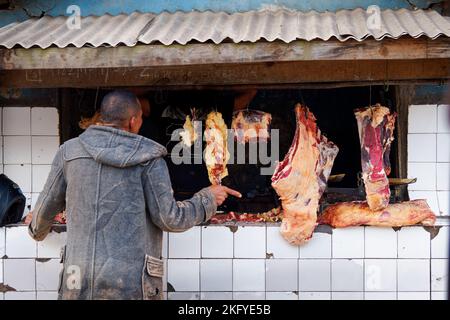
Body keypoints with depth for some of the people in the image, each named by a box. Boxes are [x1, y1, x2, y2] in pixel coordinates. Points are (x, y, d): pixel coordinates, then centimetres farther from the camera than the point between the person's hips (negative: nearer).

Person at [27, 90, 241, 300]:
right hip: (132, 283, -3)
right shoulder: (148, 158, -4)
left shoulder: (71, 151, 5)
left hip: (82, 281, 3)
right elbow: (169, 219, -7)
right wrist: (207, 199, 10)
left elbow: (46, 207, 13)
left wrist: (38, 230, 37)